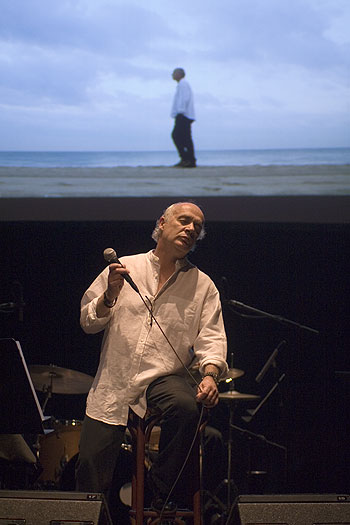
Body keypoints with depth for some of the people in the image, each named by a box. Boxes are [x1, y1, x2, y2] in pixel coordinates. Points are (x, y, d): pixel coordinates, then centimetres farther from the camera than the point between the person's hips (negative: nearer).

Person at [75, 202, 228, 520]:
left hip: (165, 376, 0)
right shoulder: (124, 268, 9)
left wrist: (209, 374, -21)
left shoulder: (203, 286, 8)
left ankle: (159, 495, -15)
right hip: (114, 383, 0)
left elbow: (211, 338, -2)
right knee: (91, 476, -9)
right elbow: (88, 323, 8)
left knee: (187, 407, -34)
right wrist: (110, 295, -10)